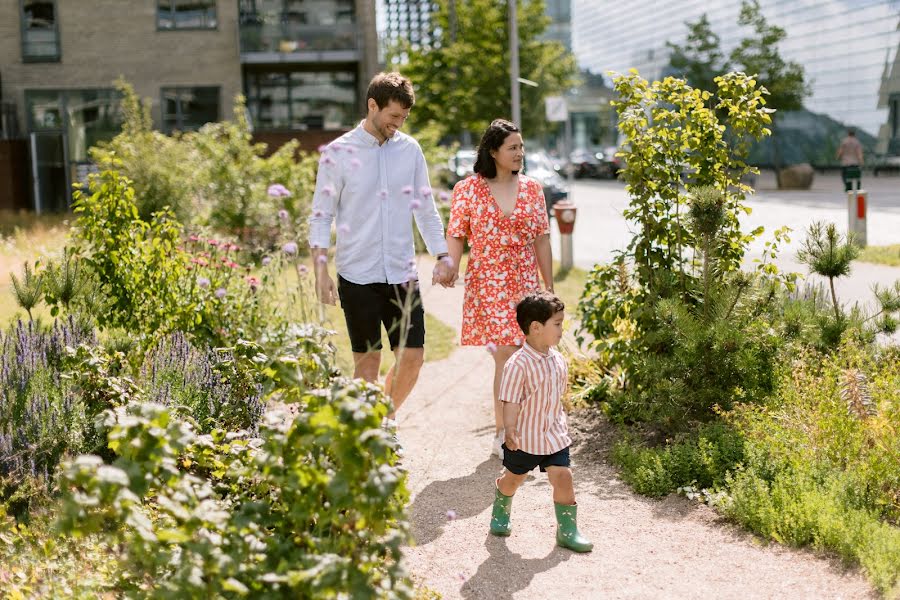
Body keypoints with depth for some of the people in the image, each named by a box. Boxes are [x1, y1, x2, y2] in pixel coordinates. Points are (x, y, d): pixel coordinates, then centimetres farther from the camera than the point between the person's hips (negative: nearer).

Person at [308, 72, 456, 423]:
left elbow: (426, 209, 13)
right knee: (367, 362, 2)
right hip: (357, 275, -3)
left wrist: (442, 257, 4)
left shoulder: (410, 149, 6)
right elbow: (321, 217, -3)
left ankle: (387, 418, 28)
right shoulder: (338, 153, -4)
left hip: (402, 274, 4)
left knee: (413, 357, 3)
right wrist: (321, 272, -11)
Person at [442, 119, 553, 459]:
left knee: (509, 357, 5)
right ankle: (504, 434, -2)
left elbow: (541, 240, 10)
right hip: (487, 285, -3)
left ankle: (504, 431, 20)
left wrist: (549, 286, 10)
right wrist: (451, 266, -21)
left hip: (525, 284, 3)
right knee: (506, 354, -9)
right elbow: (456, 235, -1)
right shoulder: (468, 189, 0)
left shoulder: (532, 189, 8)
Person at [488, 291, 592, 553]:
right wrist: (510, 430, -29)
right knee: (513, 478, 15)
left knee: (563, 477, -4)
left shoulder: (558, 360, 1)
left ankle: (568, 530, 7)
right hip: (524, 438, -5)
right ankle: (500, 513, 43)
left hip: (554, 435, 5)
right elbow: (511, 402, -21)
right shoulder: (518, 364, -21)